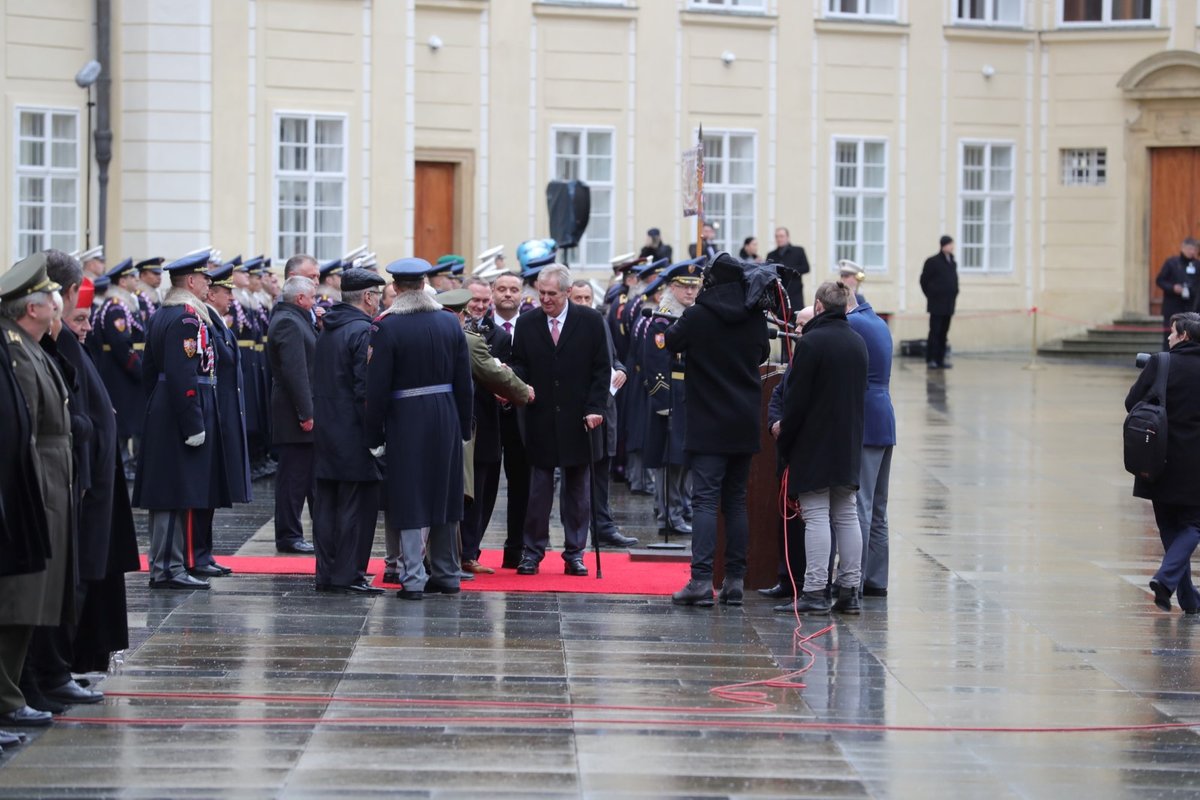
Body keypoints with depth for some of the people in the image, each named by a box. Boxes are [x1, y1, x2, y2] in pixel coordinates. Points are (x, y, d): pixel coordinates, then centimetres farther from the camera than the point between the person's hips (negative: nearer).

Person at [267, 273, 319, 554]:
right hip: (295, 413, -11)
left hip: (303, 410, 11)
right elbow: (295, 371, -23)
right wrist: (305, 414, -24)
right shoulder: (289, 323, -17)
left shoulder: (294, 320, 17)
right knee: (294, 476, -4)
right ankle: (288, 537, 1)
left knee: (311, 474, 16)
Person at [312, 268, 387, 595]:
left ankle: (326, 573, 14)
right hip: (353, 433, -9)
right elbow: (366, 389, -19)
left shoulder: (326, 331, 13)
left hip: (325, 430, 9)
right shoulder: (363, 331, -14)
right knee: (358, 505, -3)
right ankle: (349, 575, -3)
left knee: (327, 504, 11)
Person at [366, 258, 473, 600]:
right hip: (446, 416, 4)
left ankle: (413, 577, -5)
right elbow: (464, 381, 4)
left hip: (405, 419, -4)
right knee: (443, 494, 14)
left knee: (409, 498, 0)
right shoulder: (450, 323, 1)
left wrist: (374, 434, -5)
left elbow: (377, 387, -12)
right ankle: (446, 574, 22)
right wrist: (464, 426, 12)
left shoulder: (386, 327, -12)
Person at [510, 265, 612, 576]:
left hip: (578, 421, -1)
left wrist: (595, 408, -8)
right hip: (540, 419, 1)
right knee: (538, 489, 2)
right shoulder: (527, 323, 4)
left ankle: (574, 553, 12)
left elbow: (601, 369, 0)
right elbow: (519, 364, 7)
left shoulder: (590, 321, 0)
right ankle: (532, 551, 9)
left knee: (577, 489, 6)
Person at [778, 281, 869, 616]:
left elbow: (797, 398, -13)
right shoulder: (858, 343, 9)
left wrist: (785, 439, -2)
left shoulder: (810, 343, -13)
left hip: (813, 444, -7)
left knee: (816, 516, -6)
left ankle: (815, 591, -8)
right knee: (847, 515, 9)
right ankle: (850, 590, 10)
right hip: (849, 445, 7)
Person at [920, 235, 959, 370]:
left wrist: (954, 294, 8)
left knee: (943, 332, 8)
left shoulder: (952, 263, 11)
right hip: (936, 304, -7)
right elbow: (924, 280, -6)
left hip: (948, 303, 7)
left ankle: (940, 359, 12)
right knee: (935, 332, -5)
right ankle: (930, 360, -2)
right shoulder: (933, 262, -9)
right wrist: (931, 296, -3)